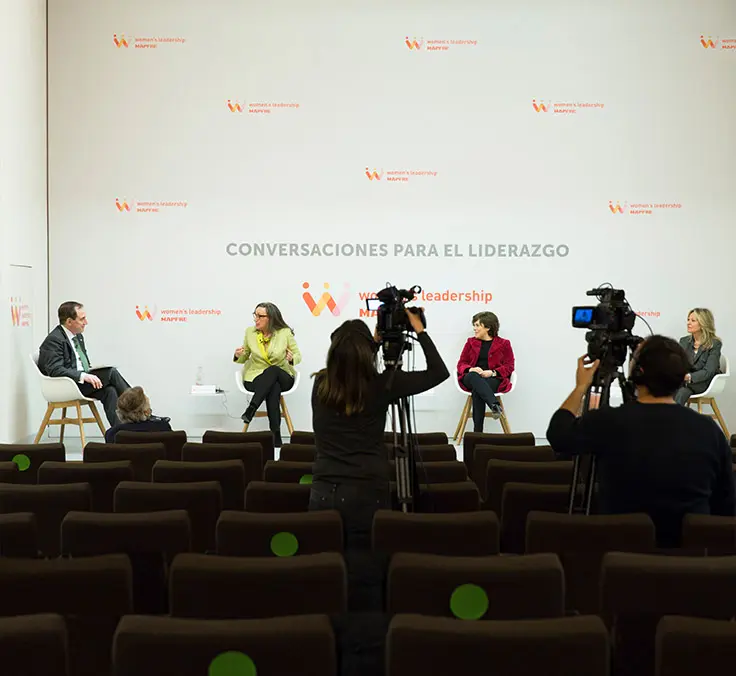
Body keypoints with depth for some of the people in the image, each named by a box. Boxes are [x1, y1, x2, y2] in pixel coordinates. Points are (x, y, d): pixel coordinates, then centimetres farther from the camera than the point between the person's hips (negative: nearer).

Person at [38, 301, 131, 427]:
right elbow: (56, 371, -22)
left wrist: (91, 371, 3)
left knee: (109, 391, -22)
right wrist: (83, 376, -29)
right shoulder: (53, 340, -11)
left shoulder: (78, 336, 17)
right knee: (111, 372, -21)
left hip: (82, 382, 8)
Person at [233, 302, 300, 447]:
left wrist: (292, 358, -23)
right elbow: (244, 358, 12)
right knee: (274, 388, -37)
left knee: (273, 370, -40)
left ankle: (250, 411, -41)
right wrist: (238, 356, -14)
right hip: (256, 378, 1)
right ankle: (276, 435, -39)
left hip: (282, 377, -1)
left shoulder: (285, 333, -6)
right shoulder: (250, 332, 1)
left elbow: (298, 356, 3)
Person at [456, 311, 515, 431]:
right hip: (471, 378, 2)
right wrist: (470, 369, -11)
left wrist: (492, 372, -13)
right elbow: (461, 363, 15)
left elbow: (509, 366, 5)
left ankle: (477, 431, -45)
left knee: (477, 390, -38)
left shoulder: (503, 344, 12)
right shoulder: (471, 342, 20)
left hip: (494, 379, -2)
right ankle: (495, 406, -61)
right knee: (474, 377, -39)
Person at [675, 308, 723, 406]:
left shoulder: (714, 344, -6)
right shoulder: (684, 341, 12)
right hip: (684, 380, 5)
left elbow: (708, 372, -16)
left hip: (704, 382, -4)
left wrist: (689, 377, -33)